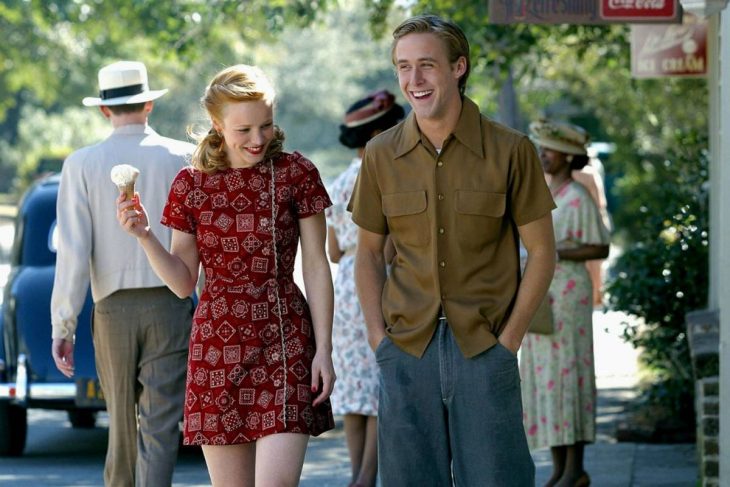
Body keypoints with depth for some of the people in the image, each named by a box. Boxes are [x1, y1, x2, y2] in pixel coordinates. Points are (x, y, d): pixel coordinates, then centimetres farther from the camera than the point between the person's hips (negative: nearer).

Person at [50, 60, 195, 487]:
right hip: (169, 306, -1)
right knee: (160, 425, -4)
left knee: (122, 423, 15)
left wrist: (64, 324, -3)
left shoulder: (82, 164, -2)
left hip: (113, 308, 1)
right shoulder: (185, 159, -2)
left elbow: (73, 251, -5)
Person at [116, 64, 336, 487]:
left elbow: (316, 266, 1)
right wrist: (144, 236, -9)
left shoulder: (297, 174, 0)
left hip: (284, 340, -2)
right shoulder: (191, 185, 4)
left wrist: (324, 350, -4)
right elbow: (184, 282, 8)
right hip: (217, 342, 2)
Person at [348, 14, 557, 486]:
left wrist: (509, 339, -4)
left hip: (483, 346, -2)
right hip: (406, 352, 2)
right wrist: (378, 337, 3)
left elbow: (542, 251, 2)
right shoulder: (382, 155, 4)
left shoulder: (511, 150, -4)